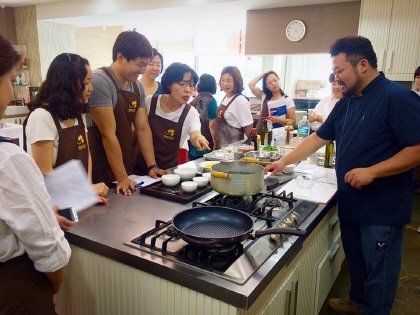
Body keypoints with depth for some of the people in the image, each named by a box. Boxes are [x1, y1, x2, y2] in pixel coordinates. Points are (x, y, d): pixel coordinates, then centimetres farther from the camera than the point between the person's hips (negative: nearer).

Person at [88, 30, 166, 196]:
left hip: (129, 170, 7)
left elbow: (143, 129, 5)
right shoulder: (100, 82, -18)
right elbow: (108, 134, -21)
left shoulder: (138, 87, 4)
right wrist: (121, 178, -20)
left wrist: (152, 166, -2)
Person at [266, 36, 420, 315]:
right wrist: (285, 161, 7)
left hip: (383, 208, -7)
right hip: (350, 203, 8)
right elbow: (319, 138, 13)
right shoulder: (347, 103, 9)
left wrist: (372, 172, -26)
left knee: (378, 272, 9)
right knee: (355, 262, 23)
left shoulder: (397, 98, -15)